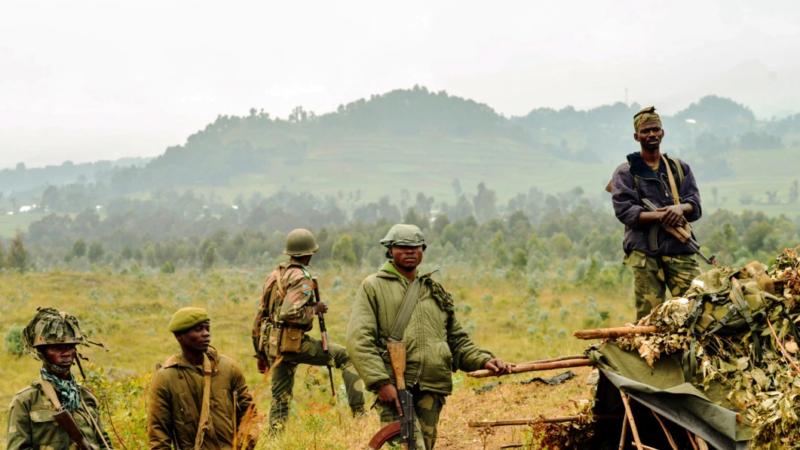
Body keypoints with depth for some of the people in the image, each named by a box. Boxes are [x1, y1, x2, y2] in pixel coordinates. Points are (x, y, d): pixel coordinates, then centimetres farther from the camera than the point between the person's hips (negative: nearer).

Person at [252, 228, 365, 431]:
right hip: (292, 343, -9)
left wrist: (261, 354, 23)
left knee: (280, 397, 14)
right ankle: (358, 411, -8)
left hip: (272, 344, 9)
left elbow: (260, 315, 18)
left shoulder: (275, 274, 15)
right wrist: (315, 310, -10)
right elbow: (288, 314, -26)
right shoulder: (301, 279, -12)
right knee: (347, 356, -3)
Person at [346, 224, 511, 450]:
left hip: (432, 391, 5)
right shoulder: (374, 287, 6)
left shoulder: (436, 292, 22)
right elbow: (359, 340, -4)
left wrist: (484, 361, 3)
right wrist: (381, 382, -15)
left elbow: (458, 341, 22)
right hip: (395, 389, -5)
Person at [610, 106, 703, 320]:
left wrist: (680, 208, -14)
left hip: (680, 251, 2)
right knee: (649, 317, -6)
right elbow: (624, 211, -4)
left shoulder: (680, 168, 20)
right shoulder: (625, 172, 10)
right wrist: (661, 215, -17)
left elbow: (695, 206, 10)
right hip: (644, 254, -2)